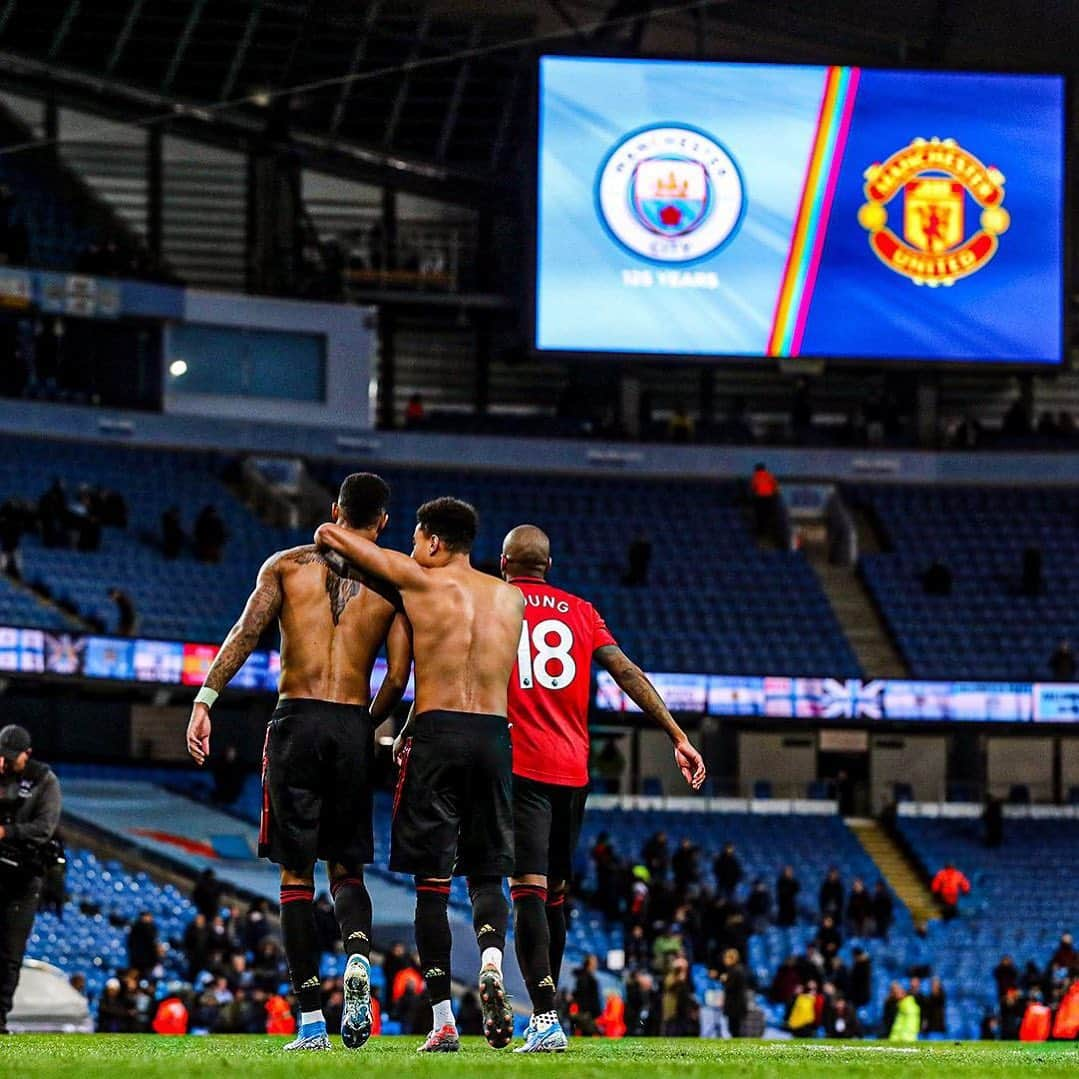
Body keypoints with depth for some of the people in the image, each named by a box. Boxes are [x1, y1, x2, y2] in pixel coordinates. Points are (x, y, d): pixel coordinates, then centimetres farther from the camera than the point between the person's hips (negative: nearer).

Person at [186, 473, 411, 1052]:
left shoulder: (287, 564, 5)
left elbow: (245, 633, -6)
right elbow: (397, 678, 1)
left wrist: (204, 701, -8)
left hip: (297, 721, -1)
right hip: (354, 725, 1)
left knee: (296, 873, 4)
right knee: (346, 867, 13)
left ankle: (312, 1021, -1)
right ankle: (358, 959, -19)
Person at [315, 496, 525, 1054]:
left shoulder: (420, 583, -1)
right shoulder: (511, 597, 11)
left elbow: (329, 534, 3)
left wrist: (331, 539, 26)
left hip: (436, 733, -3)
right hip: (494, 736, 3)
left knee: (431, 879, 0)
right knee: (487, 871, 12)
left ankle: (443, 1021, -4)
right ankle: (491, 961, -19)